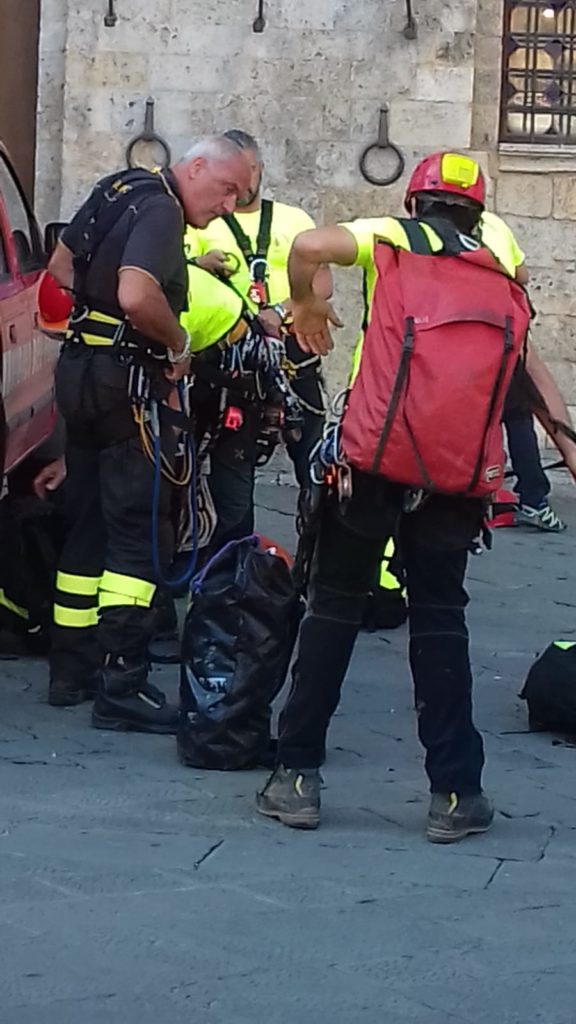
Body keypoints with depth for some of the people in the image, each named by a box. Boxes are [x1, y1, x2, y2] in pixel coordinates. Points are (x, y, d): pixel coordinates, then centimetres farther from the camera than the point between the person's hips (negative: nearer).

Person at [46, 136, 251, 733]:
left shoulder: (118, 191, 14)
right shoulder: (160, 211, -16)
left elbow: (61, 267, 25)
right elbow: (137, 298, -31)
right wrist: (179, 345, -15)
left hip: (79, 367, 10)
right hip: (127, 380, -10)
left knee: (88, 525, 16)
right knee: (140, 534, -8)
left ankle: (72, 668, 22)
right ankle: (122, 688, -10)